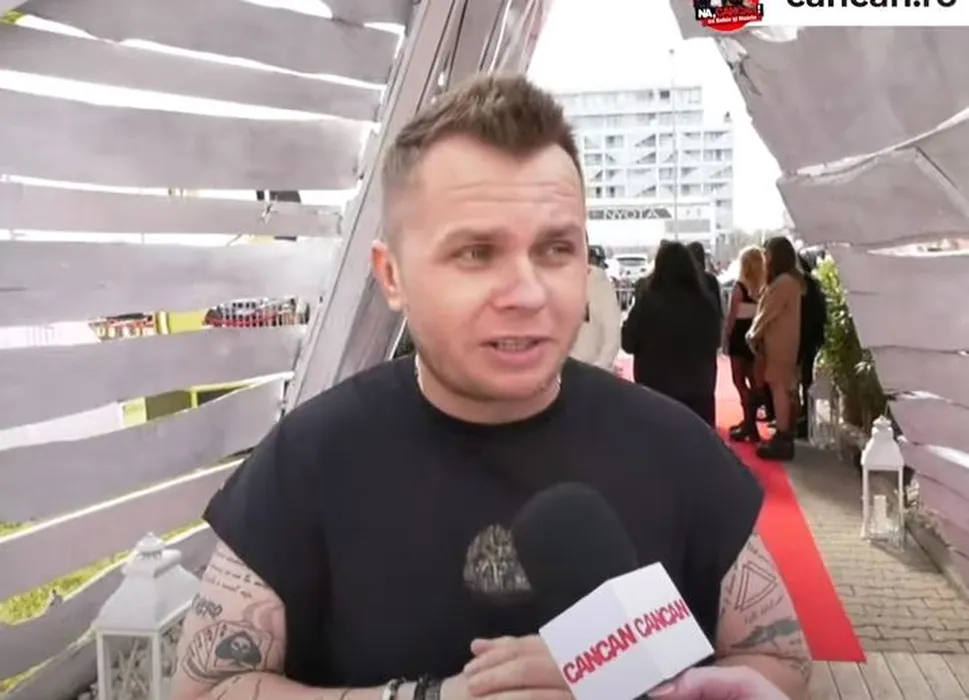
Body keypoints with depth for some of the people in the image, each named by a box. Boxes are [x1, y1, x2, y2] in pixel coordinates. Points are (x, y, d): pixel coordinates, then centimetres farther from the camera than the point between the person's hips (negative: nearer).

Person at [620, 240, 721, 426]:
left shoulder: (647, 301, -14)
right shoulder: (705, 304, -4)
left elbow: (628, 343, -4)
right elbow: (715, 341, 12)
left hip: (656, 389, -3)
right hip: (699, 390, 3)